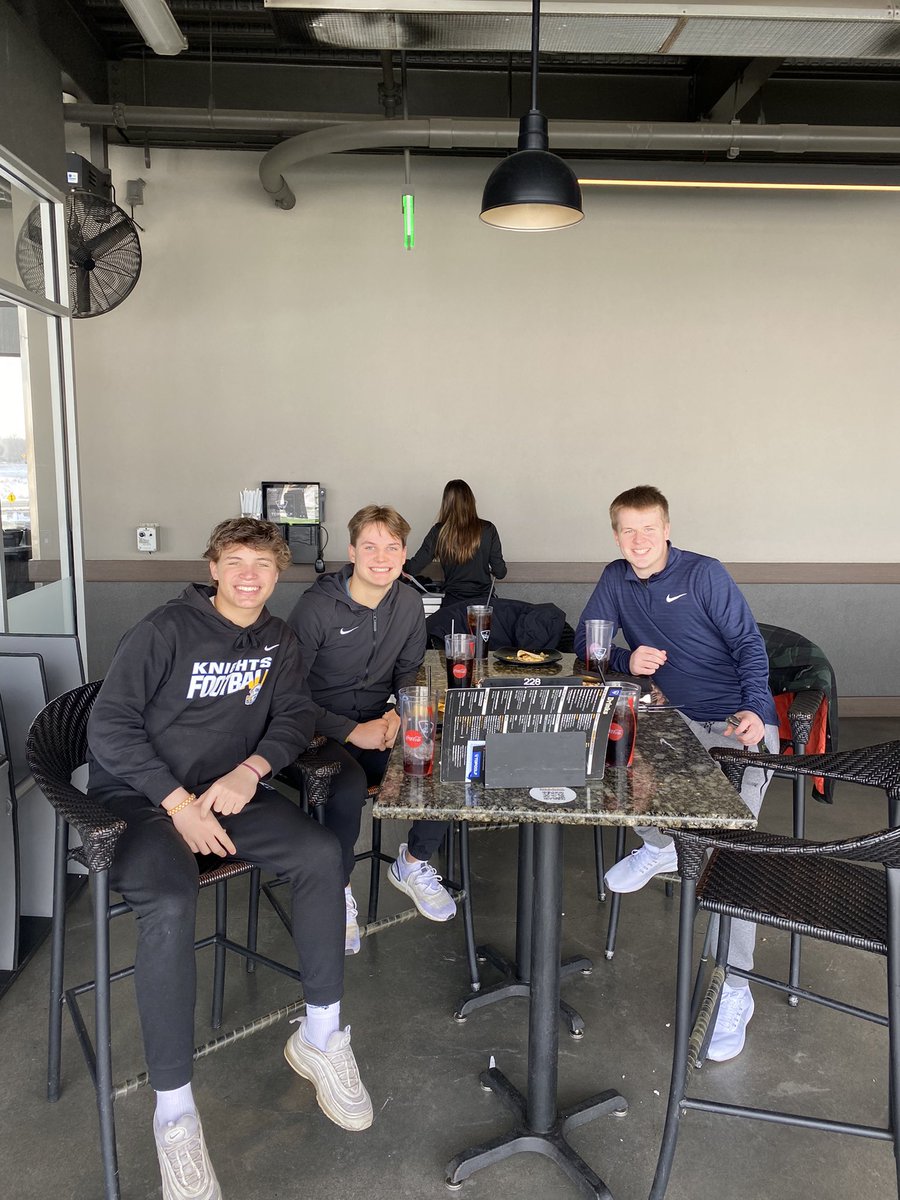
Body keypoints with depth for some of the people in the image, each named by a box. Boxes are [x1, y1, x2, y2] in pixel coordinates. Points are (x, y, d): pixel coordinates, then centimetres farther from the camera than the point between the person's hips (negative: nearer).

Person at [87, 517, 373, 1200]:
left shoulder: (278, 640, 9)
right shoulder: (167, 630, -8)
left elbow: (296, 715, 9)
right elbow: (110, 726, -11)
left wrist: (252, 769, -12)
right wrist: (178, 802, -17)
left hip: (229, 792, 5)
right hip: (139, 798, -4)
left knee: (320, 853, -20)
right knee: (170, 905, -32)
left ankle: (321, 1036, -4)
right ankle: (174, 1111, -17)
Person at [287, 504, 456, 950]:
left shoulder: (408, 604, 1)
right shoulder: (317, 606, -16)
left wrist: (397, 715, -7)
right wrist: (351, 731, -22)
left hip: (379, 725, 5)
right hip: (323, 731, -5)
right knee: (350, 785, -35)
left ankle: (412, 864, 11)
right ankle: (337, 892, -6)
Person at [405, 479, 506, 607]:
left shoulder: (438, 532, -7)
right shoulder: (487, 530, -6)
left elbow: (412, 568, -6)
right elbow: (500, 572, -3)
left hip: (452, 603, 0)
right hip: (484, 601, 0)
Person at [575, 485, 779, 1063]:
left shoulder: (705, 574, -6)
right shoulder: (616, 580, 8)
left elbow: (750, 645, -8)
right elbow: (586, 644, 10)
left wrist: (753, 711, -24)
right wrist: (627, 659, -11)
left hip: (739, 724, -5)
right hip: (676, 719, 6)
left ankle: (733, 991, -12)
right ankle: (660, 847, 14)